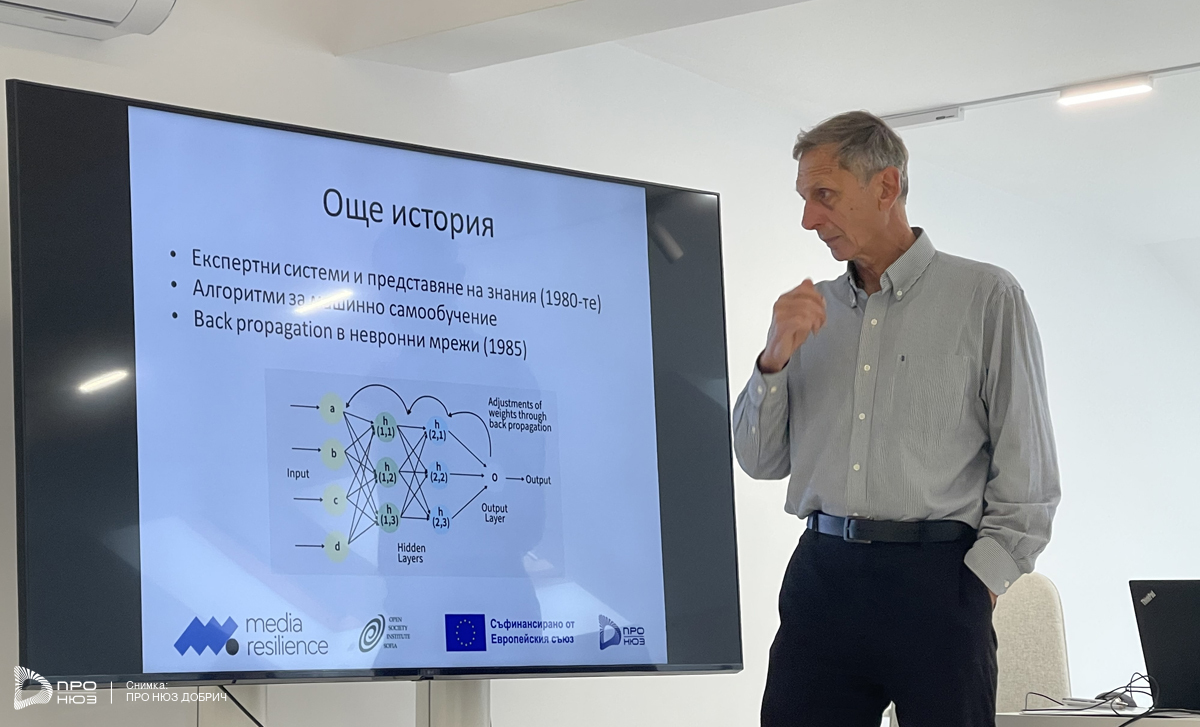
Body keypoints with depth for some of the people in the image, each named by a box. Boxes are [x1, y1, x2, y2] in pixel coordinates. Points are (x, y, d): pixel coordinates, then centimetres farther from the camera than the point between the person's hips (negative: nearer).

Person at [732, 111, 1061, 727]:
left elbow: (1027, 471, 0)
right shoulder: (811, 309, 15)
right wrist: (775, 358, -1)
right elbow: (760, 461, 13)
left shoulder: (986, 296, 3)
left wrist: (978, 582, -8)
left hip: (936, 580, -3)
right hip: (821, 576, 4)